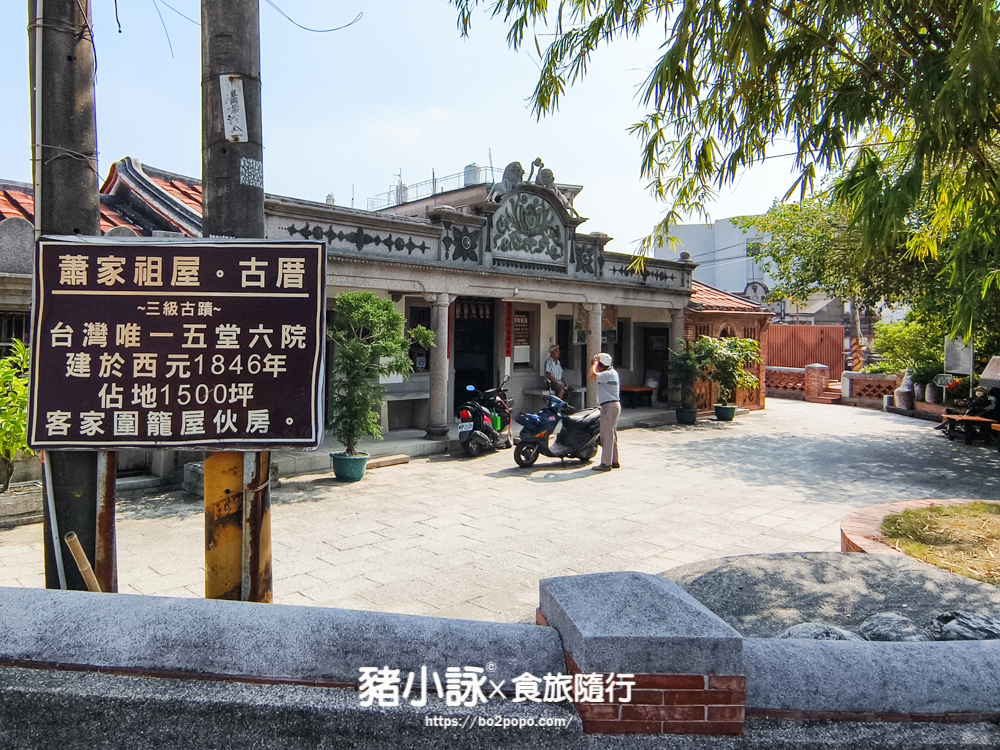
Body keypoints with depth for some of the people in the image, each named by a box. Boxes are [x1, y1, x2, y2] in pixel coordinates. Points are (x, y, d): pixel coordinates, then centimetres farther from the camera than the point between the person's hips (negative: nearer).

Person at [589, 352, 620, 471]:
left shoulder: (608, 374, -17)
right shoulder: (612, 372, 16)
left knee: (607, 435, -8)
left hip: (609, 406, -11)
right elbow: (595, 375, 32)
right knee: (611, 435, 15)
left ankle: (606, 463, -6)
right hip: (613, 405, 11)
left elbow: (592, 375, -30)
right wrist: (595, 363, 20)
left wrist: (595, 362, -16)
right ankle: (614, 461, 22)